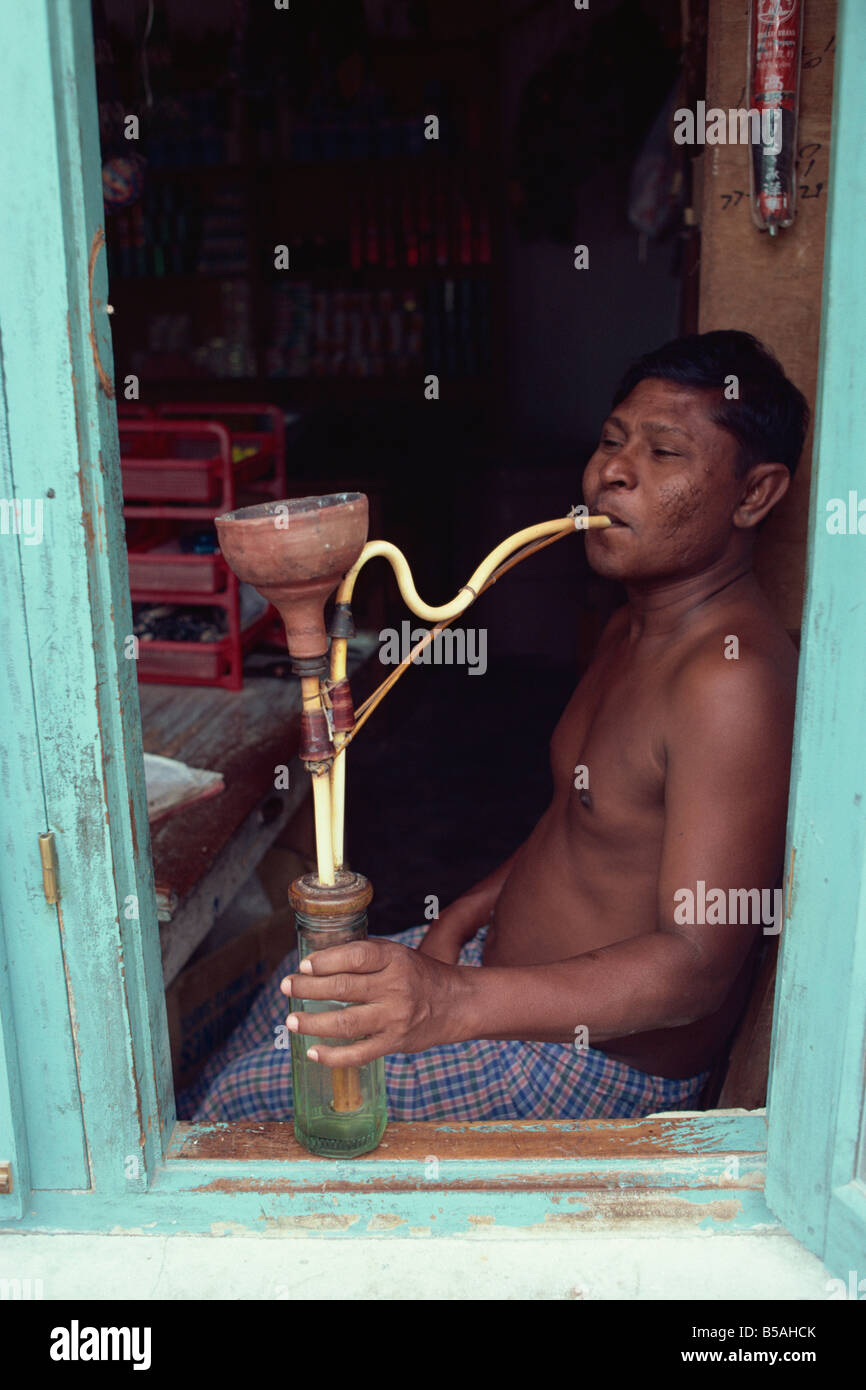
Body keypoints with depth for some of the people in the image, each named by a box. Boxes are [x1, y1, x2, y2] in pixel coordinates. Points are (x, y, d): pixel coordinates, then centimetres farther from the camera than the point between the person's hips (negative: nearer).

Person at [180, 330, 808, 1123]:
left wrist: (458, 1002, -45)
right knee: (298, 986, 20)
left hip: (604, 1058, -9)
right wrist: (462, 918, 2)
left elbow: (699, 965, -33)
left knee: (244, 1097, -5)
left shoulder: (732, 678, -29)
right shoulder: (634, 628, 5)